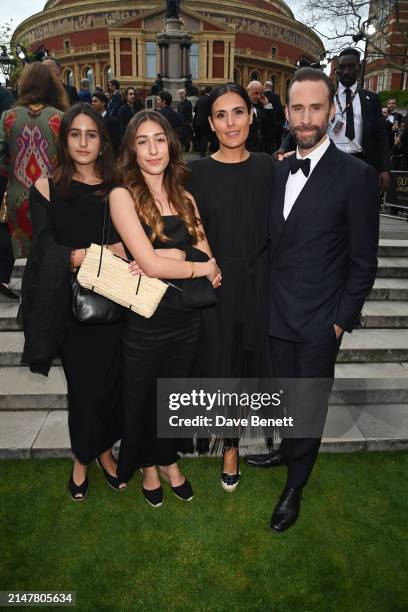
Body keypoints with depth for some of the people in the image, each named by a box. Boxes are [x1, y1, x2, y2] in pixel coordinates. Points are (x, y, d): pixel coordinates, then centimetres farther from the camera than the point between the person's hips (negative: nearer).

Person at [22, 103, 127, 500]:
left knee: (111, 382, 12)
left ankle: (104, 450, 39)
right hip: (71, 307, -1)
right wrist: (102, 252, -22)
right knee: (83, 386, 11)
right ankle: (82, 458, 38)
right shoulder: (47, 188, -3)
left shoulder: (116, 189, 1)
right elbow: (46, 250, -10)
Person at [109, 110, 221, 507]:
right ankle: (147, 467, 43)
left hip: (187, 317, 4)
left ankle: (169, 460, 45)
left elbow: (205, 253, -3)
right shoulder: (123, 196, -10)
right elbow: (149, 263, -20)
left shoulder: (184, 197, 6)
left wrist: (160, 259, -19)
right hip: (145, 321, -4)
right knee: (141, 398, 17)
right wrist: (201, 268, -8)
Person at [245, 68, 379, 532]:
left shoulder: (356, 176, -12)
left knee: (309, 406, 11)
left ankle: (295, 485, 32)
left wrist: (342, 319, -10)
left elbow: (363, 261, -9)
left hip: (319, 322, -4)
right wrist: (267, 298, 6)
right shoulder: (278, 171, 5)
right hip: (277, 314, 5)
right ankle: (286, 452, 47)